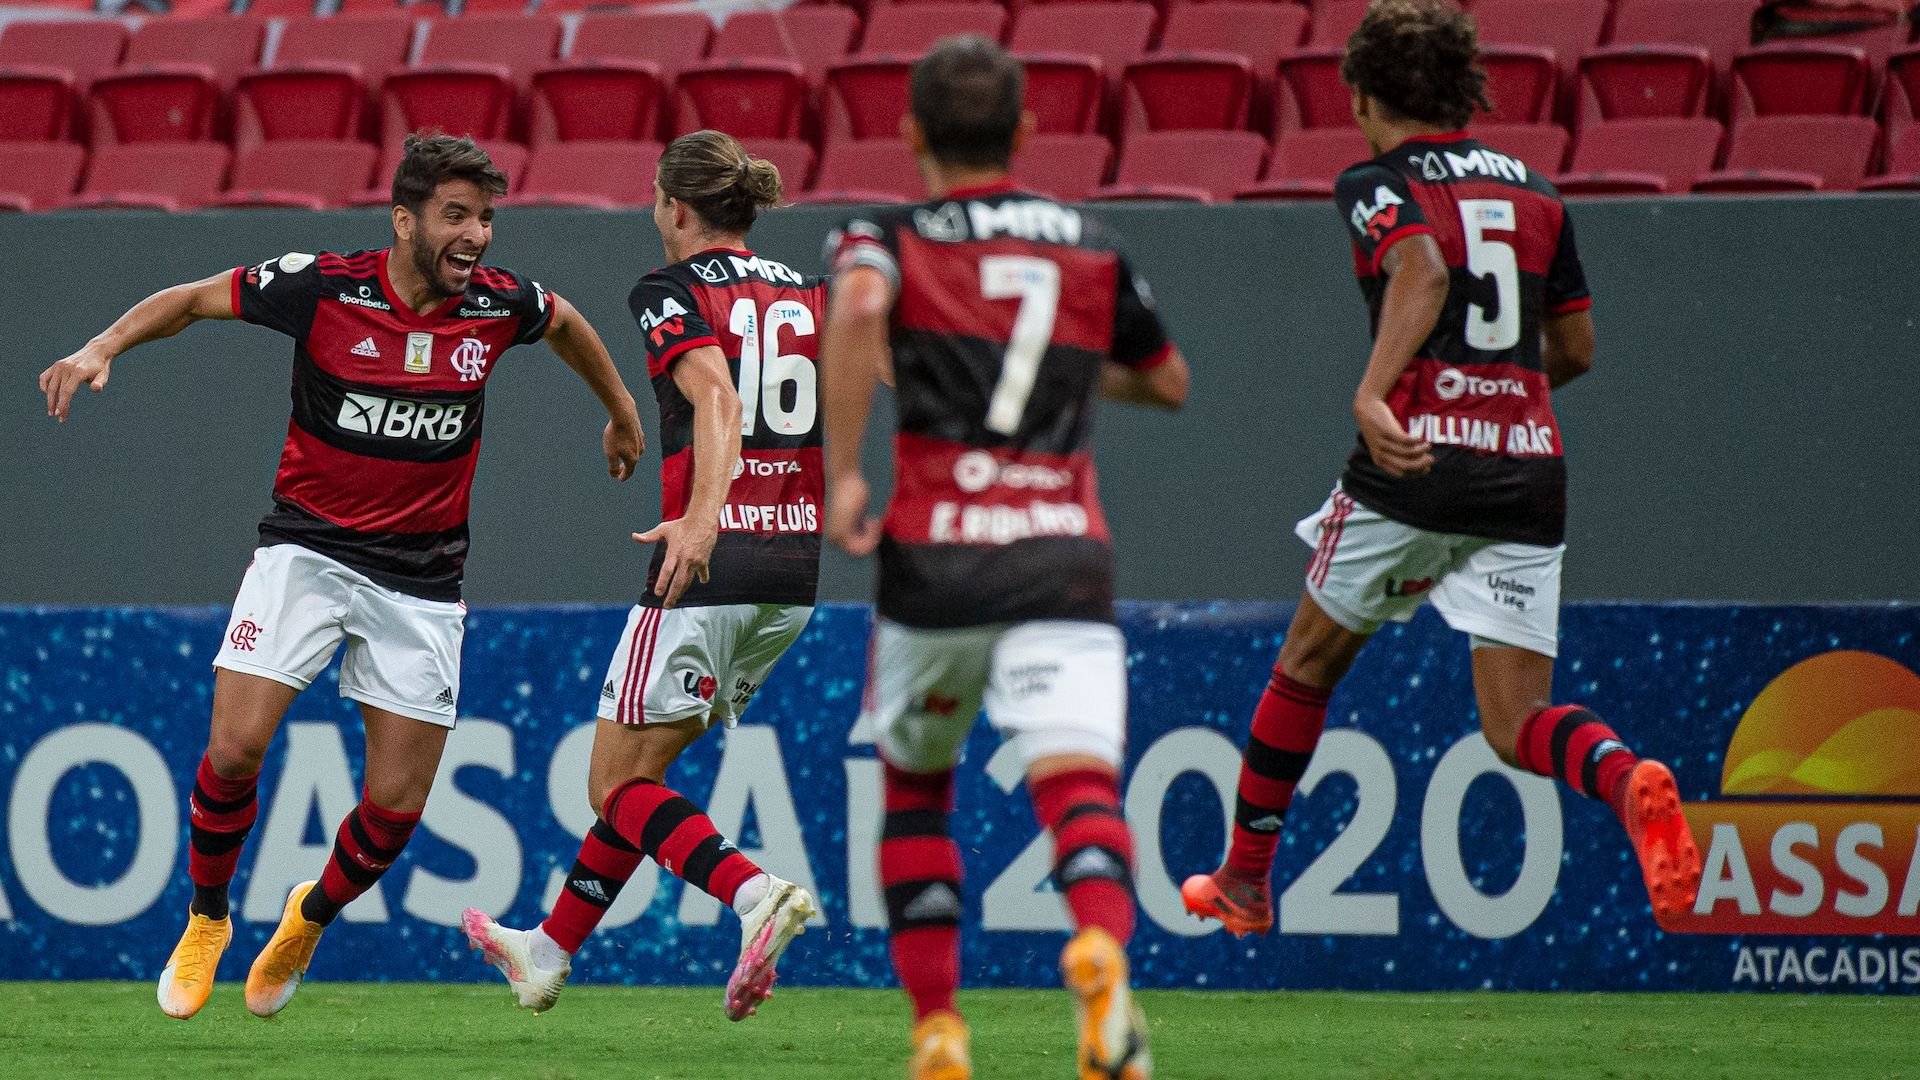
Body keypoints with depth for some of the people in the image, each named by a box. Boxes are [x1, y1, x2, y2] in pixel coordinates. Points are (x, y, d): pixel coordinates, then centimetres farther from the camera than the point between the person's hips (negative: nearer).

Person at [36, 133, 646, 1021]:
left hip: (420, 575, 2)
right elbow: (193, 300, 0)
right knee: (236, 746, -18)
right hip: (307, 547, -2)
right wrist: (105, 347, -15)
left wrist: (621, 412, 32)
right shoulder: (322, 287, -13)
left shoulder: (499, 305, -6)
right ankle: (205, 922, 9)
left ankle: (312, 916, 31)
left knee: (397, 805, -2)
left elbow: (566, 323, 18)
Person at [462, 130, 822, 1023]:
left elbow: (717, 400, -23)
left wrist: (701, 518, -35)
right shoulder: (812, 296, 13)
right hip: (796, 579, 7)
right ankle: (550, 952, 30)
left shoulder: (672, 294, -6)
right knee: (641, 771, 21)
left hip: (708, 570, -7)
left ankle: (755, 892, -22)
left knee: (618, 785, 2)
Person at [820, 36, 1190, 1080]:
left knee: (914, 786, 21)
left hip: (932, 555, 0)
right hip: (1064, 555, 0)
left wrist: (841, 472, -15)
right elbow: (1167, 381, 29)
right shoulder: (1090, 247, 16)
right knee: (1079, 785, -14)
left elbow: (856, 306, -19)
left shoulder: (887, 237, 6)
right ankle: (1101, 946, -46)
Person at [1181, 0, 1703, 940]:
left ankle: (1244, 879, 28)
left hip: (1417, 466, -4)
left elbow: (1423, 270, -21)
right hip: (1529, 467, 4)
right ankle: (1627, 778, -31)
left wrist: (1372, 394, -32)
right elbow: (1575, 348, 22)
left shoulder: (1378, 185, 1)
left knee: (1310, 661, 18)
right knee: (1516, 725, 2)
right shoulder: (1534, 193, 17)